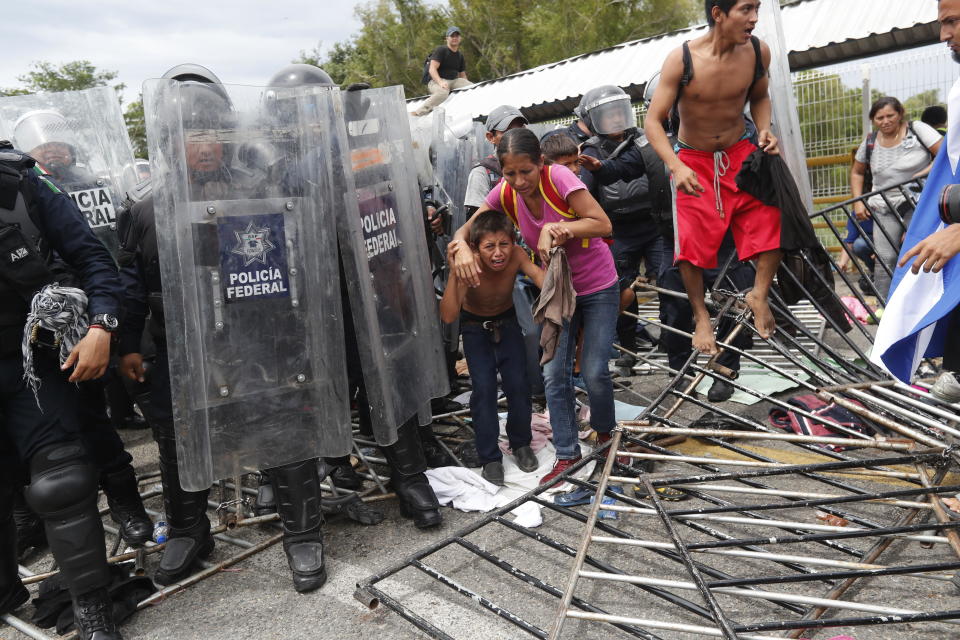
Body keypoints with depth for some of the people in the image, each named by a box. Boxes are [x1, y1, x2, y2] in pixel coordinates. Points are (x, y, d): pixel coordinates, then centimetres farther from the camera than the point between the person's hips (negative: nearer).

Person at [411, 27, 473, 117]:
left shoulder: (460, 55, 17)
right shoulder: (441, 50, -5)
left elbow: (462, 75, 23)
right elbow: (432, 69, -16)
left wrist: (467, 85, 5)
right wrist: (440, 82, -33)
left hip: (454, 81, 7)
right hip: (436, 81, -7)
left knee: (473, 88, -15)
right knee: (443, 93, -41)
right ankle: (418, 113, -39)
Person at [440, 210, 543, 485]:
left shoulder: (516, 256, -28)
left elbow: (546, 283, -41)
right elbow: (448, 316, -43)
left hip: (507, 321, 2)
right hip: (475, 326, -2)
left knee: (518, 384, -6)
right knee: (484, 387, -13)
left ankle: (521, 443, 20)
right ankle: (490, 457, 4)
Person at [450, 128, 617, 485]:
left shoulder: (558, 177, -23)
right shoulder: (505, 193, -11)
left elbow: (603, 225, -27)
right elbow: (466, 228, -8)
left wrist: (554, 229, -36)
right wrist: (462, 246, -30)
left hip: (598, 287, -4)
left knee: (594, 371, -6)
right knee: (554, 374, 0)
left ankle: (605, 432, 25)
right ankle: (567, 454, 16)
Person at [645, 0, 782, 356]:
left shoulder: (758, 52, -8)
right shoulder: (681, 59, -19)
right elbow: (654, 120, -17)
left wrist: (764, 130, -8)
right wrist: (676, 166, -32)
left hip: (741, 152, 3)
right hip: (694, 160, -3)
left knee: (772, 215, -16)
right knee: (692, 241, -9)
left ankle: (759, 295, 3)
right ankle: (701, 316, 11)